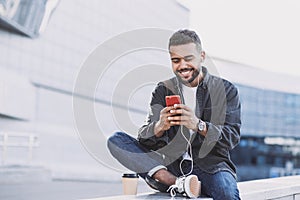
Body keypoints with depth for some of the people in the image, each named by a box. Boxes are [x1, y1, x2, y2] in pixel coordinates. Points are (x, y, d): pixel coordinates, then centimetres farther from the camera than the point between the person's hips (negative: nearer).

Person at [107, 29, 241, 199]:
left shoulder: (226, 90, 5)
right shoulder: (163, 91, 11)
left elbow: (232, 137, -7)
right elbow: (144, 138, 1)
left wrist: (198, 125, -26)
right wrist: (159, 127, -24)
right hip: (171, 164, 5)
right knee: (116, 140, -19)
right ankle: (178, 184, -30)